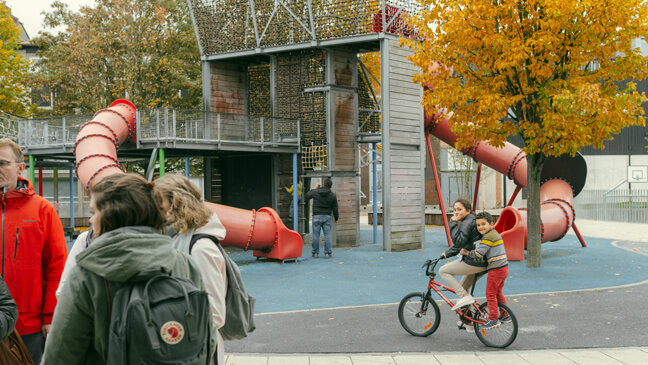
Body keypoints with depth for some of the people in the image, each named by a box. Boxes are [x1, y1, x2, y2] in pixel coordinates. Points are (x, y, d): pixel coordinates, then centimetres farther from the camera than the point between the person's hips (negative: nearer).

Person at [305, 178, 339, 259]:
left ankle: (315, 253, 7)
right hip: (327, 217, 1)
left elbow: (307, 195, 16)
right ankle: (327, 253, 2)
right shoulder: (333, 195, 1)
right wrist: (336, 219, 14)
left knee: (316, 235, 4)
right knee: (327, 235, 3)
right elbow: (335, 209, 4)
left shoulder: (315, 192, -3)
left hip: (316, 216, -1)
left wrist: (314, 188, 26)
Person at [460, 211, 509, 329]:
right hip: (503, 267, 10)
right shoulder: (495, 234, 16)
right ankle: (505, 315, 29)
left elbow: (478, 253, -20)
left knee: (490, 294, -3)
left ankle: (493, 319, 0)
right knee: (498, 292, 22)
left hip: (496, 269, -10)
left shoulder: (488, 237, -16)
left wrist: (466, 252, -6)